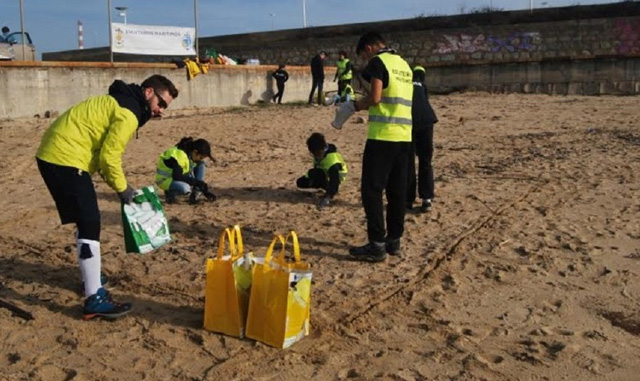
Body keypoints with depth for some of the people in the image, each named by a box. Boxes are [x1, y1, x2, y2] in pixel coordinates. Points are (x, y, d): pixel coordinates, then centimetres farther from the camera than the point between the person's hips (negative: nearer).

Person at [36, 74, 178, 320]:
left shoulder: (120, 103, 19)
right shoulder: (128, 114, -14)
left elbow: (104, 151, 21)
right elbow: (109, 156, -17)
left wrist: (120, 185, 16)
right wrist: (122, 188, -3)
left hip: (54, 155, 11)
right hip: (64, 159, -11)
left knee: (86, 221, 20)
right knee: (89, 224, -10)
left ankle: (91, 277, 35)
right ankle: (94, 300, -9)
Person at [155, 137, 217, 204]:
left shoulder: (191, 153, -4)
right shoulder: (179, 154, -30)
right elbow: (177, 177, -32)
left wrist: (205, 191, -1)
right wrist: (197, 182, -30)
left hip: (178, 176, 8)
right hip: (165, 179, -8)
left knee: (201, 164, -8)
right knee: (185, 188, -39)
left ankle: (195, 194, -7)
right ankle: (170, 192, -7)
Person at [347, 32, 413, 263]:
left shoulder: (378, 62, -5)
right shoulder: (403, 64, 18)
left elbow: (375, 97, -15)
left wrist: (358, 104, 4)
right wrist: (366, 104, 18)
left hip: (383, 135, -8)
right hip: (404, 135, 8)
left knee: (372, 190, -2)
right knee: (397, 190, 10)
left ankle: (377, 245, 0)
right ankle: (394, 241, 17)